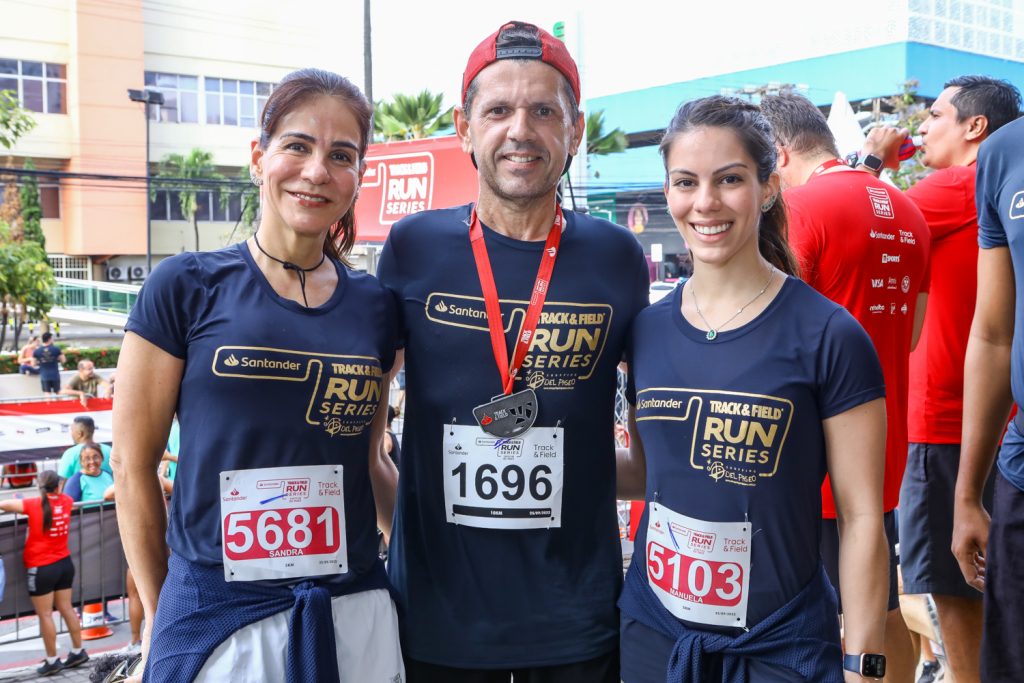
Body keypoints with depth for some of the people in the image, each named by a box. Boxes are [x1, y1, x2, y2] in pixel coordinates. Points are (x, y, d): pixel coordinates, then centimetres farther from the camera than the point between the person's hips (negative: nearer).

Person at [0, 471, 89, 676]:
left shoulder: (33, 505, -14)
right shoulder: (66, 501, 0)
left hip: (41, 568, -5)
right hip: (64, 563, 5)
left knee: (45, 615, 3)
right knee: (66, 608, 14)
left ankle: (52, 661, 9)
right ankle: (78, 652, 20)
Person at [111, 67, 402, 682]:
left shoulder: (374, 307, 5)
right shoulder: (186, 287, -5)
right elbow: (134, 464, 0)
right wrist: (157, 610, 3)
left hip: (353, 611, 3)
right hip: (216, 615, -3)